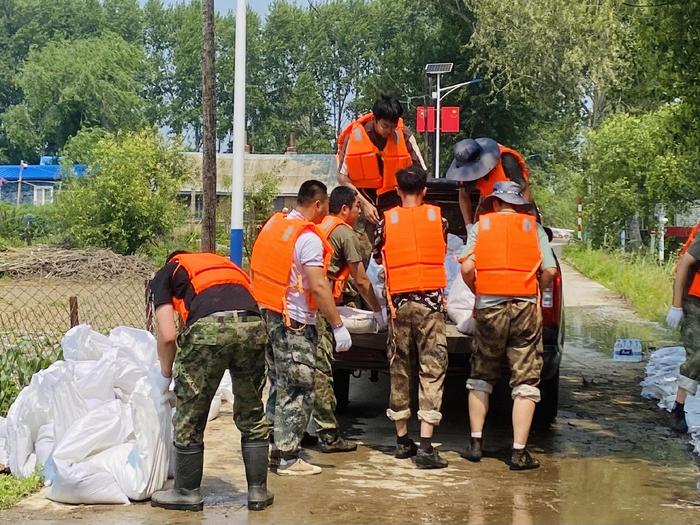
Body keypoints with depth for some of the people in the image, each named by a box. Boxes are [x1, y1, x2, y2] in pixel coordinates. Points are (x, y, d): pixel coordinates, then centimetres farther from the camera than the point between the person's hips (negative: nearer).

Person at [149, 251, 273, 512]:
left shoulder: (165, 274, 26)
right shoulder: (226, 265, 39)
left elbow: (168, 336, 13)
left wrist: (166, 375, 29)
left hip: (208, 327, -4)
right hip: (253, 324, 4)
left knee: (189, 419, 14)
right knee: (252, 418, 21)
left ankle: (188, 493, 26)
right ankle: (258, 491, 26)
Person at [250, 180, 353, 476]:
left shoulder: (273, 225, 10)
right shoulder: (308, 238, -16)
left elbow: (258, 273, 16)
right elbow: (318, 287, -22)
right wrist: (338, 326, -19)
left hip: (267, 315, 9)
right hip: (294, 321, -9)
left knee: (280, 386, 18)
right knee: (299, 391, -1)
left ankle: (273, 449, 23)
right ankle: (288, 458, 1)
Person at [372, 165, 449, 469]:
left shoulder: (387, 220, 3)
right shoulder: (437, 217, 4)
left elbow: (378, 258, 13)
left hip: (399, 302, 1)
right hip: (431, 301, -1)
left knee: (399, 371, 12)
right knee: (432, 372, -3)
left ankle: (402, 440, 20)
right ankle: (425, 447, -11)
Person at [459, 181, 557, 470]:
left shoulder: (480, 226, 6)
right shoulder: (533, 227, 6)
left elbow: (467, 268, -5)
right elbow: (550, 270, -2)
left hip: (489, 307, 1)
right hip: (525, 308, -1)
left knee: (481, 376, 16)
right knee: (525, 381, 3)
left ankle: (476, 443, 16)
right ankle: (519, 452, -1)